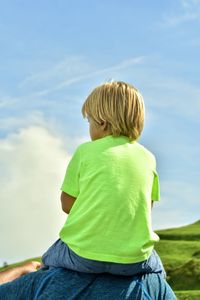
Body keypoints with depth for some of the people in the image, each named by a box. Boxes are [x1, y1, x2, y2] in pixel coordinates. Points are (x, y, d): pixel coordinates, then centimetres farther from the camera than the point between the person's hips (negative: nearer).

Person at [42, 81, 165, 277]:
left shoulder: (86, 152, -3)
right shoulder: (148, 158, 5)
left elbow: (67, 204, 0)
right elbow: (147, 206, 9)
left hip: (84, 256, -2)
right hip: (134, 260, 2)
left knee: (49, 260, 31)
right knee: (156, 270, 36)